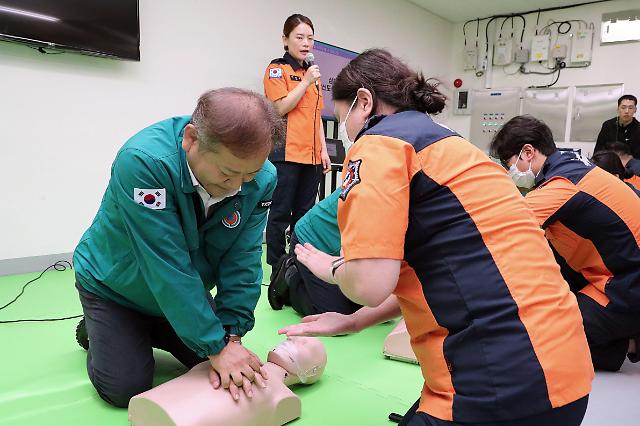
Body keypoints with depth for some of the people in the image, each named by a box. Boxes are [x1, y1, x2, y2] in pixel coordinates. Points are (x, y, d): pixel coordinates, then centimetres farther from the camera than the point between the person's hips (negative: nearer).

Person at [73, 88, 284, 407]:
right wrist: (215, 347, -35)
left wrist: (231, 335, -26)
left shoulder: (261, 178, -23)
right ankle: (96, 332, 24)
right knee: (125, 388, -7)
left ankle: (151, 331, 31)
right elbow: (167, 268, -38)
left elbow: (242, 261, -19)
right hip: (114, 286, -4)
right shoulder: (142, 161, -38)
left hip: (184, 295, 5)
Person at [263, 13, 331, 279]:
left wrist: (323, 150, 14)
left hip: (311, 155, 6)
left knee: (305, 213, 9)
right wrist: (307, 82, -12)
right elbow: (281, 107, -12)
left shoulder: (312, 72, 19)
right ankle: (276, 265, 6)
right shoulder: (277, 68, 0)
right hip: (286, 153, -6)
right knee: (281, 213, -2)